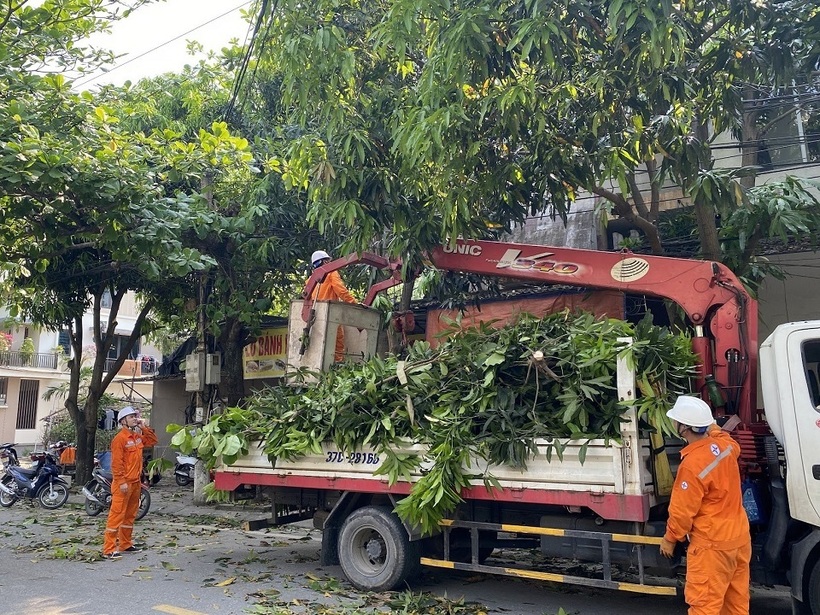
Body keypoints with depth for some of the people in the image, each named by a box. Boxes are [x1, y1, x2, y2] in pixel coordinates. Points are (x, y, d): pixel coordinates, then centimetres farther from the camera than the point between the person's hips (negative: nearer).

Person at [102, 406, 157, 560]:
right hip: (123, 483, -9)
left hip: (136, 482, 9)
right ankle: (109, 549, -4)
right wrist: (121, 482, -21)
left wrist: (144, 427, 9)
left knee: (130, 515, 16)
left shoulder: (137, 437, 12)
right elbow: (116, 462, -17)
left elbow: (152, 440, 21)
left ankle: (125, 544, 26)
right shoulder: (120, 438, -13)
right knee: (116, 515, -7)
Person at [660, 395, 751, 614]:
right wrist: (711, 426, 37)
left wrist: (670, 539, -2)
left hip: (712, 543, -9)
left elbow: (682, 510, -17)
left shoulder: (692, 464, -27)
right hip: (739, 534, 9)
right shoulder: (724, 444, -6)